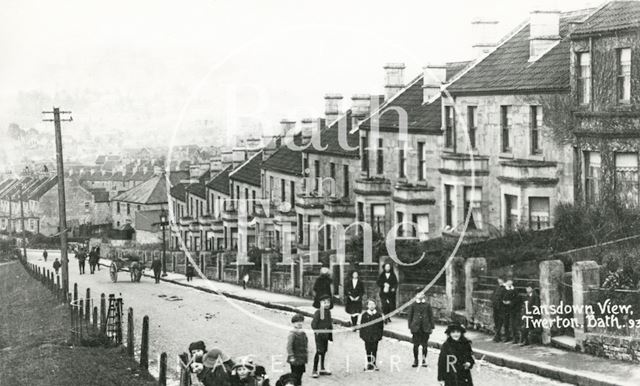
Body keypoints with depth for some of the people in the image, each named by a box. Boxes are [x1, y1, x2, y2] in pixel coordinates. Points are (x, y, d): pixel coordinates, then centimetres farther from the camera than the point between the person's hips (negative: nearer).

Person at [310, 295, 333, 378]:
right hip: (319, 334, -7)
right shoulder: (318, 312, -15)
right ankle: (314, 370, -6)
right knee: (319, 351, -11)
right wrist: (316, 331, -16)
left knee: (324, 351, 14)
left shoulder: (328, 312, 8)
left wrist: (331, 334, 16)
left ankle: (322, 369, 25)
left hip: (326, 334, 7)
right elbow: (313, 323, -14)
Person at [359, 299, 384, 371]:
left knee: (374, 351, 4)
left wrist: (380, 335, 0)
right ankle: (369, 364, 11)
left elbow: (381, 326, 5)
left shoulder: (378, 315, 2)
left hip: (375, 336, 0)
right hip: (367, 337, 0)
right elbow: (361, 326, 4)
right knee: (368, 351, 4)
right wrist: (362, 335, -2)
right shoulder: (364, 315, 1)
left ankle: (374, 364, 12)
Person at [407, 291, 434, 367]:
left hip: (425, 327, 0)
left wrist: (431, 327, 5)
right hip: (416, 327, 0)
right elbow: (409, 316, 7)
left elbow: (431, 316, 7)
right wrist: (410, 326, 2)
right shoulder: (413, 304, 1)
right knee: (416, 344, 1)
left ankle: (424, 361, 13)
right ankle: (415, 361, 11)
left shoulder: (427, 304, 2)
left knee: (424, 345, 4)